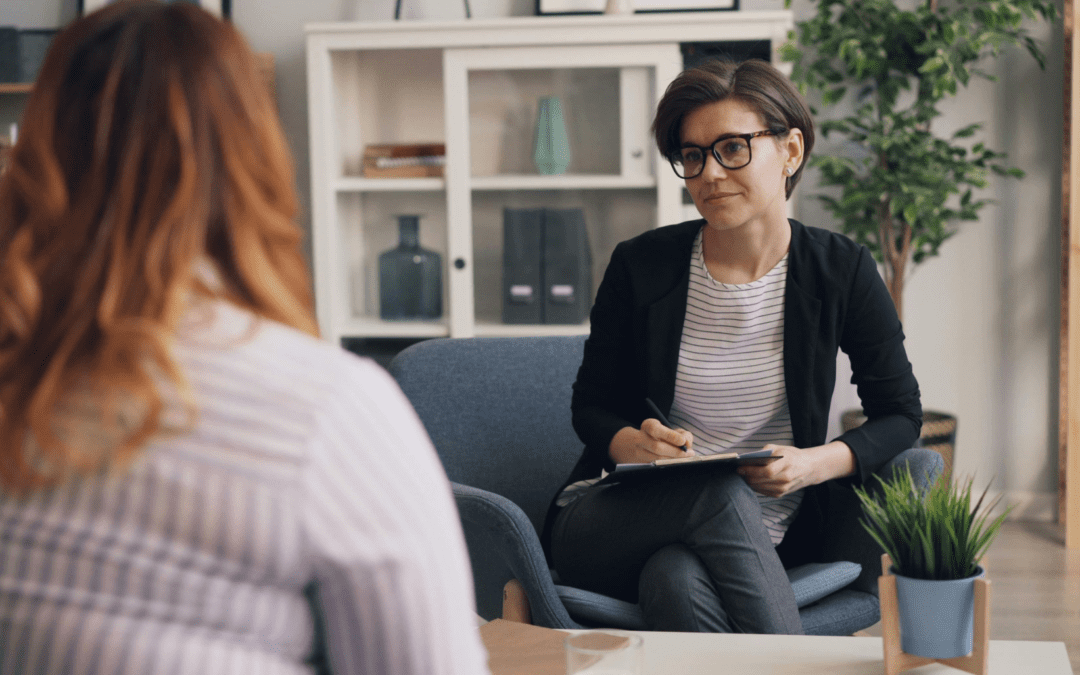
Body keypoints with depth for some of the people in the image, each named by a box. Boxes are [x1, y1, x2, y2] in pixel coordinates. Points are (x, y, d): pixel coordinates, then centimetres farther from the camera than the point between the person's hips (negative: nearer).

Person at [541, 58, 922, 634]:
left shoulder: (841, 272, 0)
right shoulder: (641, 267, -1)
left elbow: (900, 414, 6)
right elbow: (591, 406, 10)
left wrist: (818, 464, -15)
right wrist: (633, 445, -15)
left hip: (760, 537, -1)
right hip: (615, 518, 1)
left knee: (678, 579, -37)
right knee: (720, 491, -35)